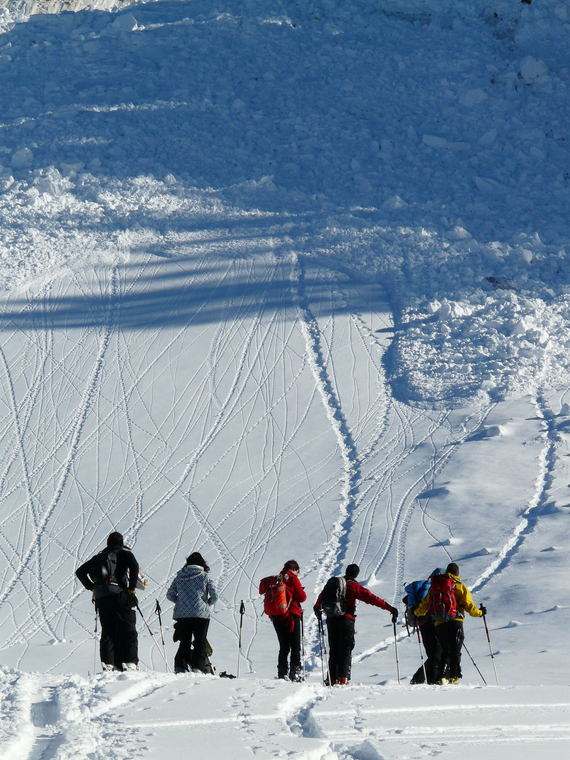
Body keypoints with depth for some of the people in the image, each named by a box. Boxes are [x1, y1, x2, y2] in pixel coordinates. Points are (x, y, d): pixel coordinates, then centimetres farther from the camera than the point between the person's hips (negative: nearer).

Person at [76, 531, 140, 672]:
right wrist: (132, 588, -9)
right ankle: (130, 663, -15)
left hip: (101, 598, 5)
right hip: (119, 596, -5)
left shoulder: (100, 556, 20)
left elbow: (80, 571, 21)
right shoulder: (124, 553, 6)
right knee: (128, 631, -4)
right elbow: (134, 566, -15)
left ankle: (108, 664, -3)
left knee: (107, 632, 7)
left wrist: (91, 587, 19)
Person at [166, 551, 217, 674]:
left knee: (184, 643, 11)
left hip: (181, 614, 3)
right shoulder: (205, 576, 1)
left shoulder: (179, 576, 9)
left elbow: (169, 595, 9)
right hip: (200, 614, -3)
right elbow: (214, 597, -1)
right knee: (200, 643, 3)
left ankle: (180, 667, -1)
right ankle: (198, 667, -9)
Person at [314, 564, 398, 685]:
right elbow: (371, 598, -8)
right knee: (346, 649, -4)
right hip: (346, 619, -4)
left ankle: (332, 678, 6)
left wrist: (318, 607, 54)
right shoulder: (354, 586, -1)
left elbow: (322, 596, 33)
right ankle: (343, 677, -16)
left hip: (331, 619, 4)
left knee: (333, 649, 10)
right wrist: (389, 608, -9)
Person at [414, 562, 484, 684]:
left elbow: (426, 604, 15)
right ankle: (454, 676, -19)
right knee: (455, 650, -5)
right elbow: (469, 606, 1)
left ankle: (439, 677, 3)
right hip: (455, 622, -3)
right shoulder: (461, 587, 8)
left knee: (444, 651, 13)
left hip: (439, 624, 3)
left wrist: (416, 613, 33)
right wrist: (480, 613, 19)